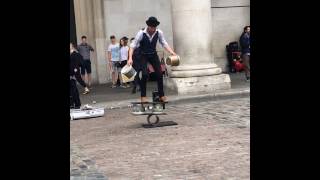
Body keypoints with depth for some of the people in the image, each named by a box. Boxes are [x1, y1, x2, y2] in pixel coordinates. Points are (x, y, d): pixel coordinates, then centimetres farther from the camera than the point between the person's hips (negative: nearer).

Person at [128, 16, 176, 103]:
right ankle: (143, 96, -5)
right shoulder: (141, 33, -24)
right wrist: (130, 58, -33)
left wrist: (172, 52, -21)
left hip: (153, 55, 3)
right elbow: (133, 45, -22)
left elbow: (164, 44, -7)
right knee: (145, 74, -18)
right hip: (143, 56, -3)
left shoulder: (159, 32, -15)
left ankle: (161, 95, 9)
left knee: (159, 74, -3)